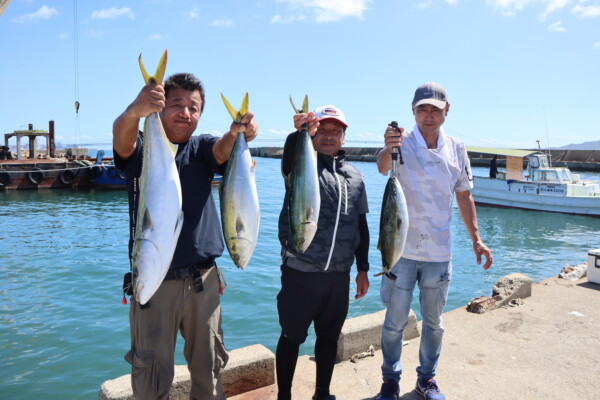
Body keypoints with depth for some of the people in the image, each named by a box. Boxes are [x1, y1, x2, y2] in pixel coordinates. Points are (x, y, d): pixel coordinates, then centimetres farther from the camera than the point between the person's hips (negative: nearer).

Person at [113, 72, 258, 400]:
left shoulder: (202, 148, 6)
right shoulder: (141, 147, 0)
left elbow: (222, 150, -16)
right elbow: (121, 133, -23)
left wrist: (237, 133, -40)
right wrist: (135, 111, -46)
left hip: (203, 278, 3)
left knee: (208, 365, 16)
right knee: (152, 372, 8)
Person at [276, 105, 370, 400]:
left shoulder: (354, 176, 11)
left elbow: (361, 226, 15)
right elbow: (289, 164, -29)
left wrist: (362, 269, 14)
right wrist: (299, 134, -48)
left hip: (339, 275, 4)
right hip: (300, 273, -4)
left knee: (329, 337, 17)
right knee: (291, 337, 9)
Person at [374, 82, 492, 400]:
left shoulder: (456, 149, 3)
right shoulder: (402, 143, -9)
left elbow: (464, 197, 12)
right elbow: (382, 167, -32)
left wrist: (476, 239, 8)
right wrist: (388, 148, -55)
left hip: (438, 252, 3)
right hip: (402, 249, -3)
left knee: (434, 322, 16)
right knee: (395, 322, 7)